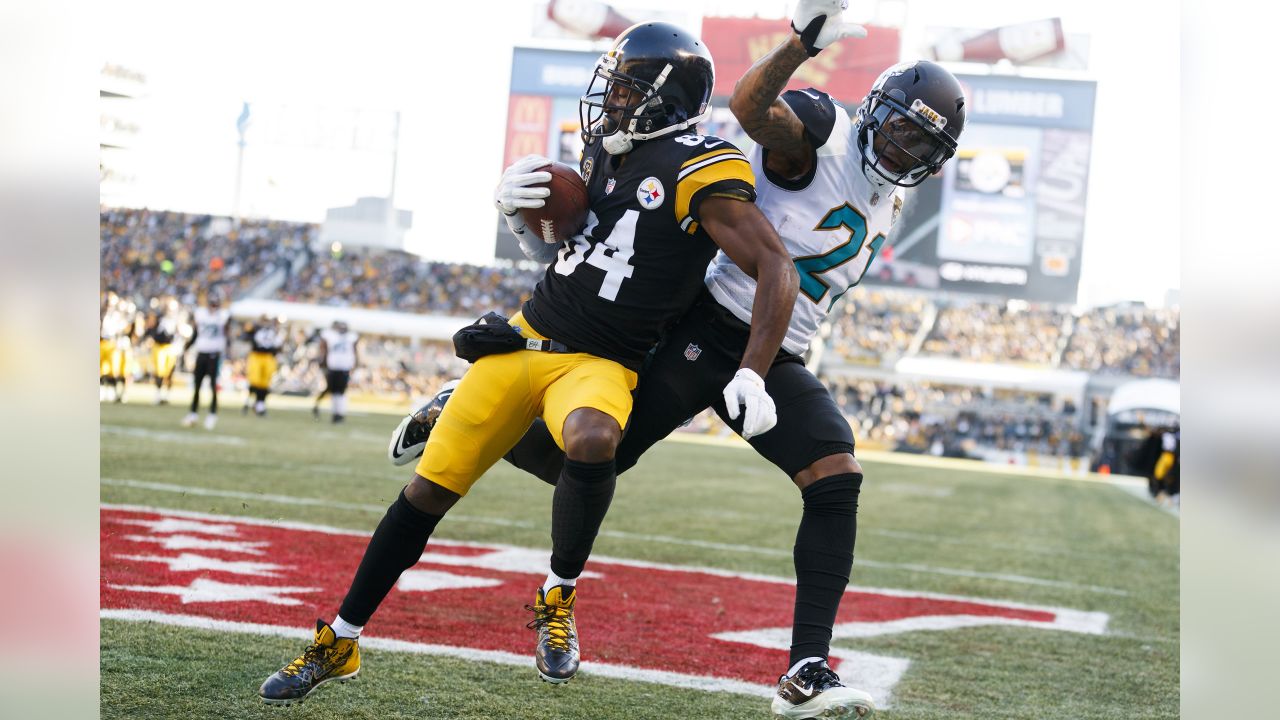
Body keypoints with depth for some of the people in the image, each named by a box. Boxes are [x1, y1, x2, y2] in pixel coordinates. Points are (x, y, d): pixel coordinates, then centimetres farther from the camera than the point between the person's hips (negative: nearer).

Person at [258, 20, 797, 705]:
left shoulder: (697, 171, -13)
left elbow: (777, 270, -15)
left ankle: (557, 599, -12)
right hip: (526, 337, 6)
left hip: (600, 363, -6)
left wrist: (752, 375, -23)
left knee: (592, 441, -40)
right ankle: (338, 642, 17)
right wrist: (518, 211, 2)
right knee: (428, 489, 2)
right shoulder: (605, 152, 8)